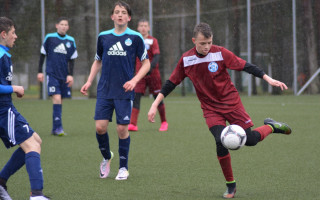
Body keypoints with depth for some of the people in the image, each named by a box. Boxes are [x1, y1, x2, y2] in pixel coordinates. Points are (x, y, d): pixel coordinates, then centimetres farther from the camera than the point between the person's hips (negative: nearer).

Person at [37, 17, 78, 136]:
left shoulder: (71, 41, 6)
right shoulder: (49, 38, 0)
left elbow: (72, 60, 10)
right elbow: (42, 55, 6)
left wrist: (70, 75, 0)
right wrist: (40, 71, 3)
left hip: (64, 76, 3)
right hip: (52, 74, -3)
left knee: (59, 101, 7)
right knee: (57, 99, -17)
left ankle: (55, 129, 16)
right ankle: (58, 127, -19)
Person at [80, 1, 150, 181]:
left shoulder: (135, 37, -1)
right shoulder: (103, 37, 8)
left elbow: (146, 63, 3)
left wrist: (135, 80, -12)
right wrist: (89, 82, 10)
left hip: (124, 91, -2)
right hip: (105, 90, 2)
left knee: (122, 128, -4)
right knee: (100, 126, -7)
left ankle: (123, 168, 12)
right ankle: (107, 157, 21)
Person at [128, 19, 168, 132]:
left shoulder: (152, 41, -2)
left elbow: (157, 56, -13)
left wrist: (150, 67, -28)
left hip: (153, 73, -3)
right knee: (136, 97, -10)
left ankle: (164, 122, 19)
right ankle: (133, 124, -16)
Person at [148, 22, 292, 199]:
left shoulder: (220, 53, -12)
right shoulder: (186, 60, -5)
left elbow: (245, 66, -9)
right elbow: (171, 83, 3)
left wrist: (269, 79, -15)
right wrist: (155, 104, 0)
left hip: (231, 103, -1)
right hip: (211, 109, 1)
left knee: (250, 140, -7)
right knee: (221, 142, -19)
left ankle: (271, 127, 28)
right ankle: (230, 185, -3)